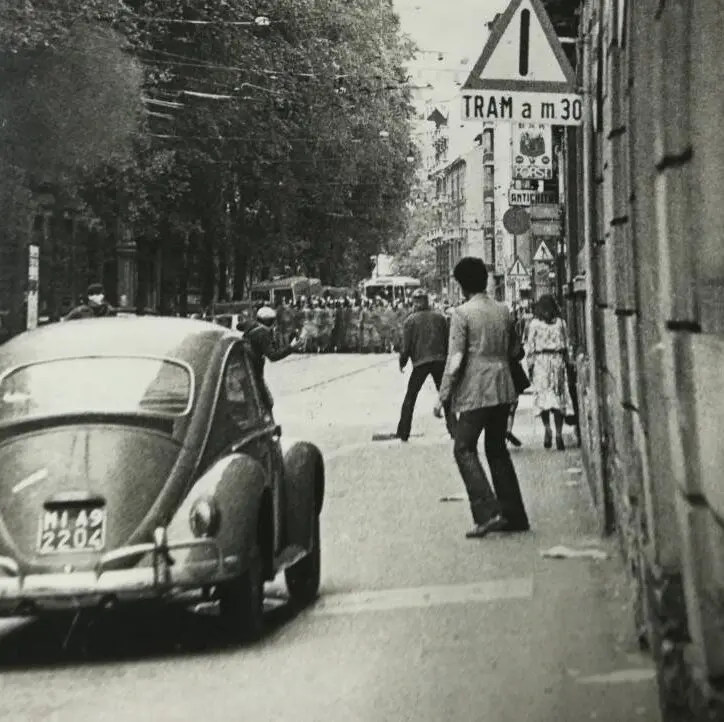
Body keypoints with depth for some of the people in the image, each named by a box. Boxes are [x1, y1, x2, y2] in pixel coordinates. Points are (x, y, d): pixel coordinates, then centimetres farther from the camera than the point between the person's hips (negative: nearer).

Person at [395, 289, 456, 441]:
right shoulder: (439, 317, 4)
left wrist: (402, 363, 10)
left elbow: (406, 346, -5)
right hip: (439, 360, 2)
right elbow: (448, 341, 6)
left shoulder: (410, 320, -4)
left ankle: (403, 433, 8)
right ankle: (453, 430, 5)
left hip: (420, 362, -2)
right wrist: (446, 358, 19)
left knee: (410, 397, 9)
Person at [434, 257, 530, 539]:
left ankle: (488, 512, -12)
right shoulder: (504, 311, 7)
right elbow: (515, 350, 15)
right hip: (503, 389, 7)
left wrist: (443, 396, -9)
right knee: (497, 449, 15)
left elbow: (455, 359, -14)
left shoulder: (462, 313, -10)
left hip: (475, 391, -6)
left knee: (464, 449, 0)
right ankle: (513, 515, 15)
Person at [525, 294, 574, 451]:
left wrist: (530, 367, 4)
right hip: (558, 360, 2)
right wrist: (566, 365, 11)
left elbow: (530, 347, -1)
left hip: (540, 361, -1)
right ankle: (559, 434, 1)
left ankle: (547, 428, -19)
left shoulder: (534, 324, 0)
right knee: (559, 396, 4)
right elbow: (566, 347, 5)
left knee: (542, 394, 1)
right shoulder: (561, 323, 5)